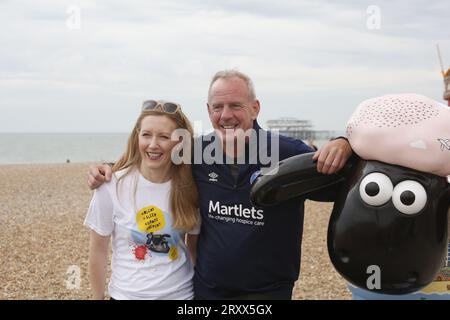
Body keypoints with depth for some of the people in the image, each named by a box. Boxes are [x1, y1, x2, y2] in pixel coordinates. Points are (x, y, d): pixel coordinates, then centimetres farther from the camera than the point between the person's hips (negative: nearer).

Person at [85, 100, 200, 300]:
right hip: (127, 294, -1)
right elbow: (98, 250, -4)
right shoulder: (112, 186, -14)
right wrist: (99, 297, 2)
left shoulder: (188, 187, -8)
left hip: (181, 293, 2)